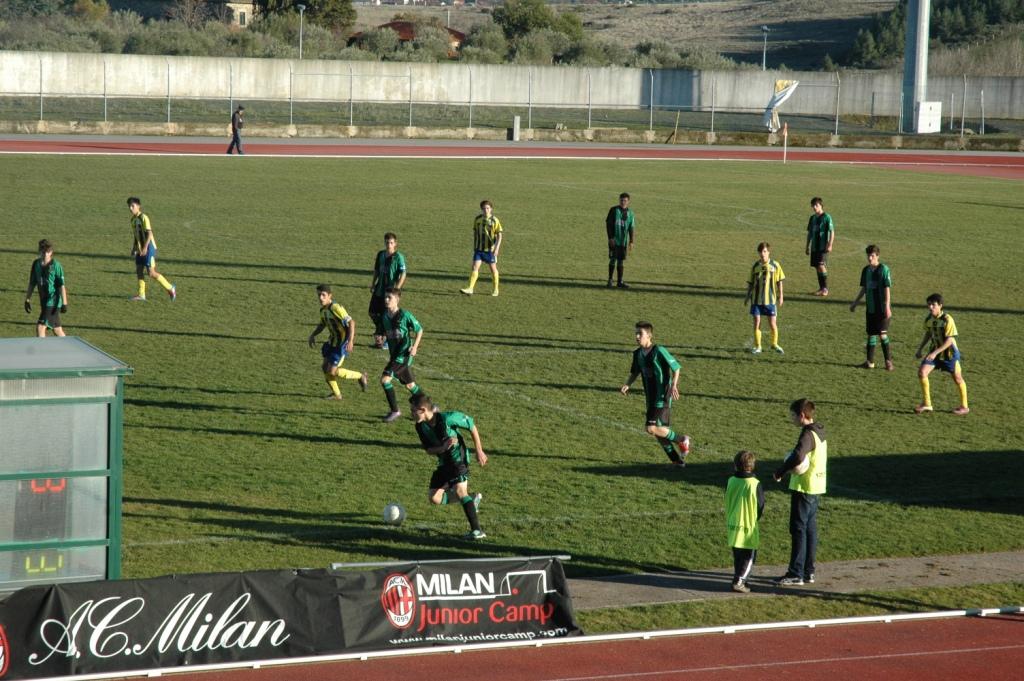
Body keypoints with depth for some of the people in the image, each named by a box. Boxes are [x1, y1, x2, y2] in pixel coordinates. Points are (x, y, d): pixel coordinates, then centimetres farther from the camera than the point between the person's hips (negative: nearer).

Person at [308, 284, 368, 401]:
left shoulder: (336, 308, -24)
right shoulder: (323, 310, 4)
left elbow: (351, 322, -27)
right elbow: (322, 325, 23)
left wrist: (351, 340, -33)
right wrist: (313, 335, 9)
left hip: (342, 343, -8)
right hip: (332, 342, 8)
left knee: (332, 371, -9)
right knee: (325, 367, 7)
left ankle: (360, 377, 10)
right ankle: (336, 393, 23)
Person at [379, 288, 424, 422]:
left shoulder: (405, 315, -14)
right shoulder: (385, 317, 5)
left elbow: (419, 330, -7)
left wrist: (415, 346, -14)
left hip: (404, 354, -8)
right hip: (394, 354, 8)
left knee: (385, 379, -16)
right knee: (409, 384, 16)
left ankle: (394, 410, -6)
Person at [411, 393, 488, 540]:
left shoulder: (448, 418, -24)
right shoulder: (421, 427, -7)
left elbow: (472, 427, -12)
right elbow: (428, 450, 0)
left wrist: (479, 451, -10)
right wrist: (442, 448, -23)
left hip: (459, 459, -7)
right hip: (443, 463, 7)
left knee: (460, 490, -25)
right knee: (434, 498, 3)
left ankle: (476, 530, -25)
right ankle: (472, 499, 20)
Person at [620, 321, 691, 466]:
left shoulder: (659, 351, -15)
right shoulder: (638, 354, 6)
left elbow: (676, 367, -9)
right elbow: (635, 373, 20)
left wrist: (674, 385, -20)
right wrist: (627, 385, 2)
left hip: (662, 398, -8)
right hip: (651, 398, 8)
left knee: (652, 429, -18)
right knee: (660, 432, 10)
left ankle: (682, 440, 2)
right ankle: (677, 460, 23)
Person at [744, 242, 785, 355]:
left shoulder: (775, 265, -3)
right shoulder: (755, 266, 2)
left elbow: (779, 282, 2)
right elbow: (750, 283, 10)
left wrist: (781, 296, 0)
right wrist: (747, 296, 9)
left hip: (770, 299, -1)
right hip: (756, 299, 1)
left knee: (773, 323, 2)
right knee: (756, 322, 0)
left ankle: (775, 344, 22)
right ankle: (757, 346, 11)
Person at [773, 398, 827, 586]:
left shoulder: (808, 434, -19)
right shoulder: (819, 432, 12)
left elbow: (797, 457, -34)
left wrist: (780, 472, -21)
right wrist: (793, 467, 1)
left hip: (804, 488, -9)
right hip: (816, 487, 9)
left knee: (798, 529, -5)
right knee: (810, 529, 13)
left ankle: (796, 574, -4)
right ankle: (808, 572, 18)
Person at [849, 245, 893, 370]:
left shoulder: (883, 269, -10)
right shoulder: (866, 270, 9)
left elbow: (887, 289, -12)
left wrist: (887, 306, -18)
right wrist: (855, 303, 21)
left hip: (882, 308, -6)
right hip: (870, 308, 6)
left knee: (883, 334, -11)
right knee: (871, 334, 10)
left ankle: (888, 361, -5)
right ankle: (870, 362, 16)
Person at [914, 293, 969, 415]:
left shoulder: (947, 320, -23)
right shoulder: (928, 319, -4)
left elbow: (949, 340, -25)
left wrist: (935, 353, -31)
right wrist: (920, 349, 9)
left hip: (949, 353, -5)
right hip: (934, 352, 5)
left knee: (957, 378, 5)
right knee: (922, 372, -11)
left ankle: (964, 407, 23)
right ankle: (927, 404, -1)